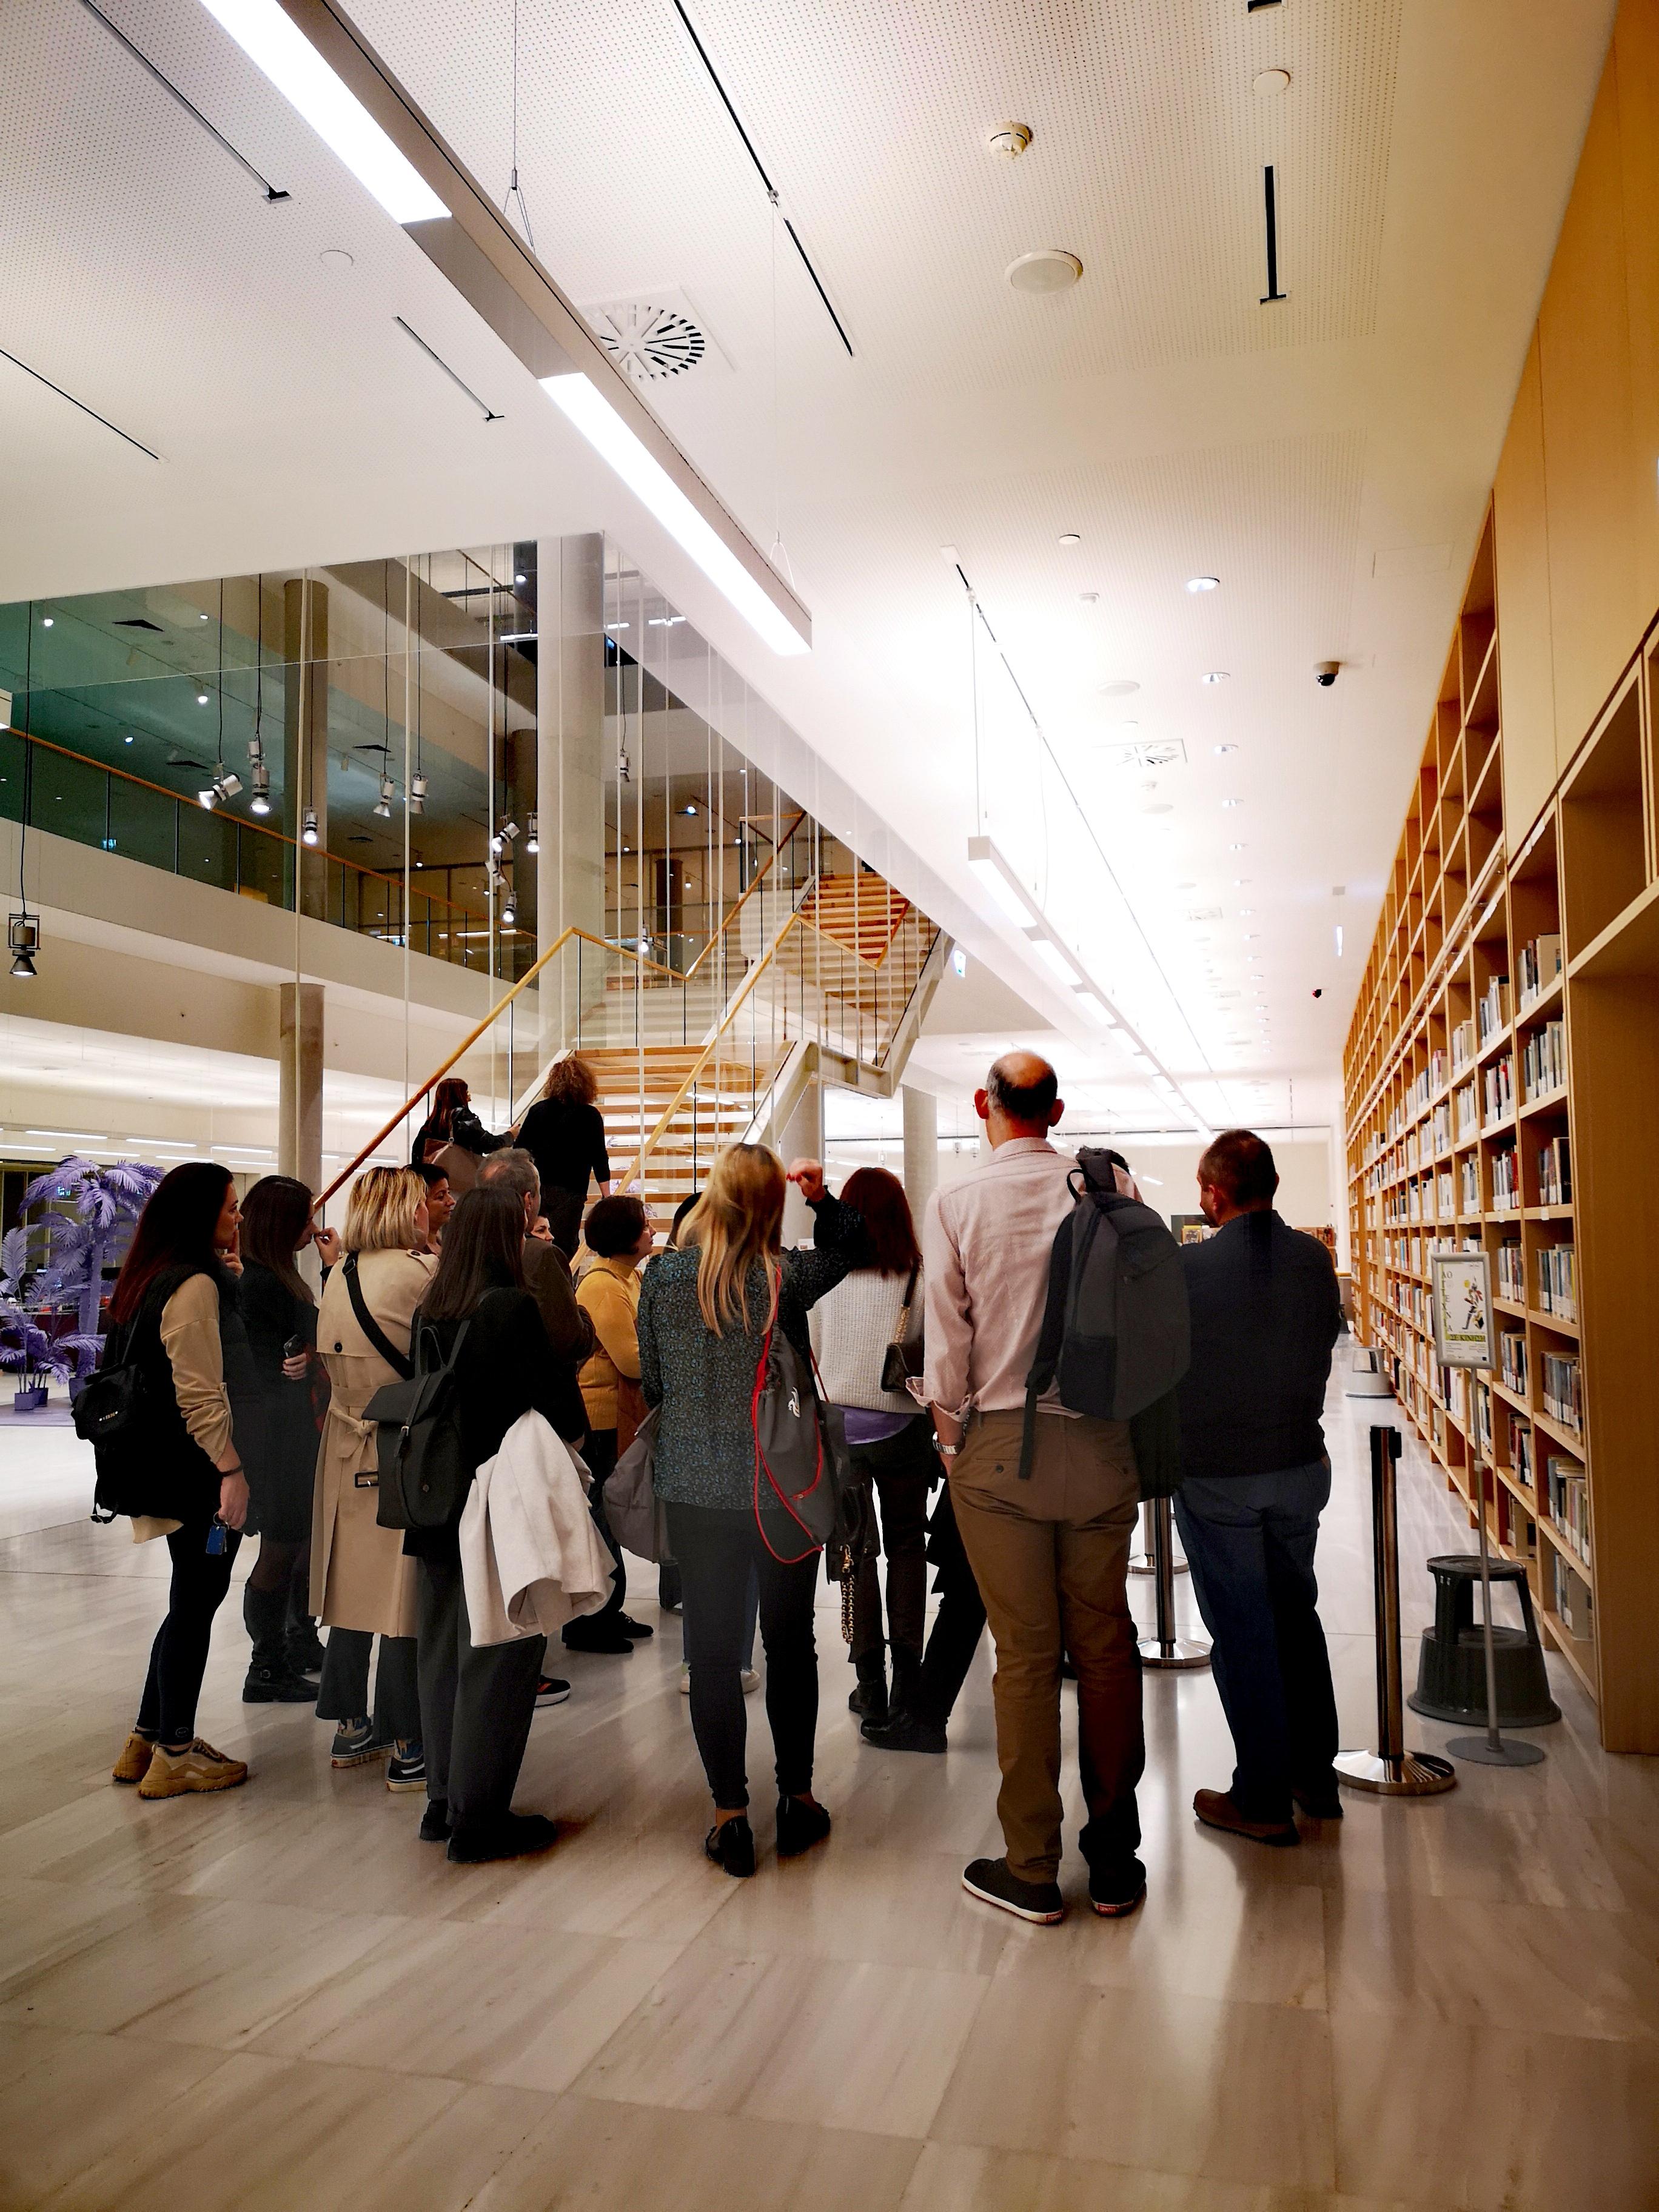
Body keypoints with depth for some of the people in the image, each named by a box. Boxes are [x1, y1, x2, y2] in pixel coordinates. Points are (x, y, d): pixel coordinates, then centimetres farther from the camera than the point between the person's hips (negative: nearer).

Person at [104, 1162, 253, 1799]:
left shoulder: (151, 1279, 12)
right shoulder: (197, 1285, -18)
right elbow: (200, 1393, -22)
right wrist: (229, 1469, -19)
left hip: (170, 1468, 10)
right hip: (199, 1469, -10)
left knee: (191, 1603, 18)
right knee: (195, 1606, 2)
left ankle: (148, 1741, 28)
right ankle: (175, 1756, 13)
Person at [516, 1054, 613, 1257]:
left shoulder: (538, 1110, 4)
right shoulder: (590, 1116, -6)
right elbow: (599, 1158, -6)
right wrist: (607, 1197, -2)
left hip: (535, 1188, 4)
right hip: (569, 1192, -4)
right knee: (565, 1247, 0)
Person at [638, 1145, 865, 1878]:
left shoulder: (662, 1276, -6)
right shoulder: (784, 1278, -12)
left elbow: (651, 1383, 6)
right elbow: (847, 1246, 10)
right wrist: (823, 1195, 1)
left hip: (693, 1489, 1)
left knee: (712, 1651, 8)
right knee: (790, 1644, 14)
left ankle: (730, 1815, 13)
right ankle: (797, 1800, 26)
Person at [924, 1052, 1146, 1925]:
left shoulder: (956, 1202, -3)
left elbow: (947, 1335, -4)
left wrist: (951, 1437, 8)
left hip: (999, 1443, -2)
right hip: (1102, 1442, 2)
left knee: (1024, 1655, 4)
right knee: (1105, 1646, 11)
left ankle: (1032, 1870, 14)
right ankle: (1114, 1861, 22)